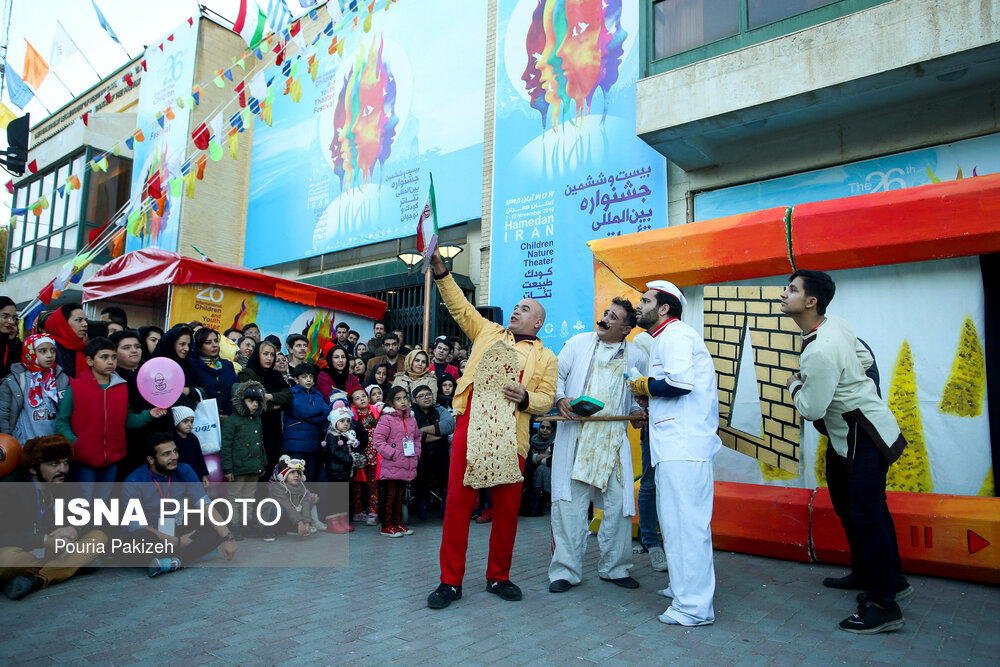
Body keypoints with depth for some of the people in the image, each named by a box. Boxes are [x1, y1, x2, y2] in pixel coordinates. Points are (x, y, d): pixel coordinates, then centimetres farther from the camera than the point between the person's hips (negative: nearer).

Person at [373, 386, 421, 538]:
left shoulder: (411, 419, 12)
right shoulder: (386, 418, -8)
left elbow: (417, 438, 23)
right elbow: (378, 440, -12)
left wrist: (416, 453, 9)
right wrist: (392, 454, -15)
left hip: (406, 466, 6)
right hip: (391, 466, -6)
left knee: (399, 496, 15)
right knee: (389, 495, -1)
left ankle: (398, 523, 25)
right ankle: (386, 526, 8)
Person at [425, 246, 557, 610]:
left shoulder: (545, 357, 16)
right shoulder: (488, 333, 22)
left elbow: (546, 399, 7)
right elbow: (460, 307, 17)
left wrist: (524, 398, -14)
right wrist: (440, 270, 8)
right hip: (471, 421, 1)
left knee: (507, 505, 4)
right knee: (458, 499, -2)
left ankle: (498, 577, 21)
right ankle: (451, 581, 7)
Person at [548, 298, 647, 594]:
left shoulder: (635, 356, 12)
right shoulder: (578, 343, 9)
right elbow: (556, 376, 10)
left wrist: (639, 410, 2)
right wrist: (560, 399, -9)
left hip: (614, 439, 2)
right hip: (576, 434, -1)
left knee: (619, 503, 3)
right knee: (570, 502, -2)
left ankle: (614, 567, 22)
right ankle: (565, 570, 9)